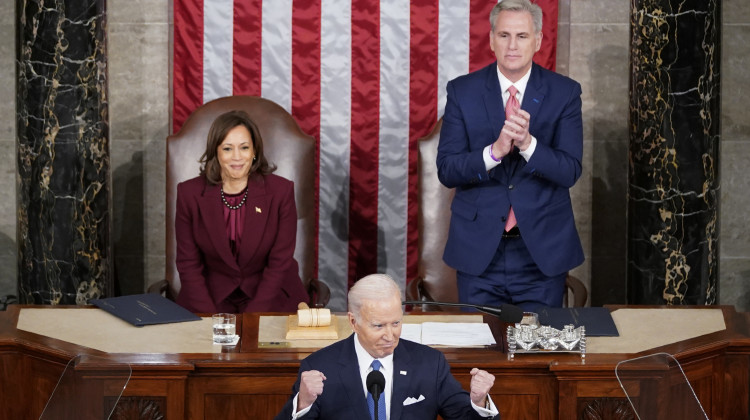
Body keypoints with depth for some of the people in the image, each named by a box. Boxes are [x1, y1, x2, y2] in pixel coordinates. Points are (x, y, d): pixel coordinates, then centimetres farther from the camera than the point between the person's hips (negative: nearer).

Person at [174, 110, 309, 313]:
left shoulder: (281, 191, -5)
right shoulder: (189, 193, -2)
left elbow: (280, 264, -4)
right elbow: (188, 265, -1)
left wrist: (251, 318, -15)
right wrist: (212, 318, -14)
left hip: (270, 297, 0)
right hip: (213, 296, 0)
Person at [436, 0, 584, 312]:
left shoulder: (564, 92, -1)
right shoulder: (462, 91, -1)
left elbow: (570, 172, -8)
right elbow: (446, 170, -7)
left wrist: (527, 143, -26)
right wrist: (495, 151, -24)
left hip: (542, 250, 0)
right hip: (479, 250, 0)